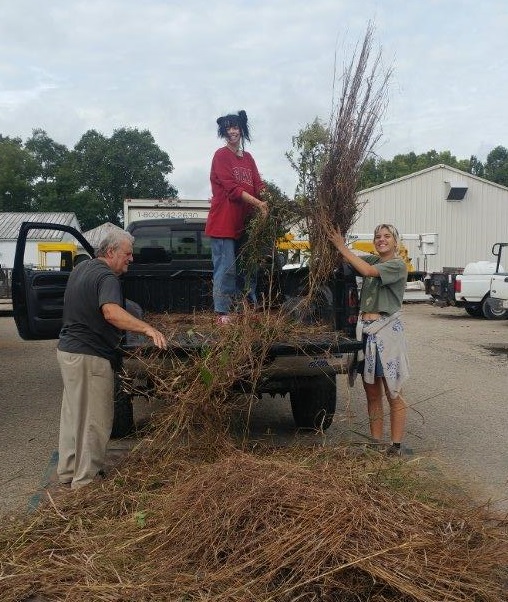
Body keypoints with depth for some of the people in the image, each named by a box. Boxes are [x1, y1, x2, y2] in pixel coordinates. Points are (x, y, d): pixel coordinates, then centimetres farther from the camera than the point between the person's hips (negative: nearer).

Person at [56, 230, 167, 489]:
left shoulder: (81, 268, 11)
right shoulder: (107, 277, -20)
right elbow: (111, 312, -38)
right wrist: (147, 328, -45)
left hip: (67, 349, 10)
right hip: (90, 356, -10)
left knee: (73, 413, 19)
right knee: (95, 420, 0)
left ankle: (68, 470, 32)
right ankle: (85, 481, 7)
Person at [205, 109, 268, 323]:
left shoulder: (248, 158, 17)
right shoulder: (221, 155, -3)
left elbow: (258, 185, 8)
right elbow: (232, 188, -14)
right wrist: (258, 203, -22)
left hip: (244, 222, 7)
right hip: (224, 221, -7)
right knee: (226, 268, -7)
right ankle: (223, 313, -2)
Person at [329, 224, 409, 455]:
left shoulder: (398, 265, -5)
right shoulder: (372, 260, 15)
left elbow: (368, 271, -19)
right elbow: (349, 263, 7)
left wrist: (342, 247, -16)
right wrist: (338, 244, -9)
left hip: (387, 331, -6)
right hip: (365, 330, 7)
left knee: (393, 395, 0)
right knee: (372, 394, 11)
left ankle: (396, 445, 8)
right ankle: (376, 441, 20)